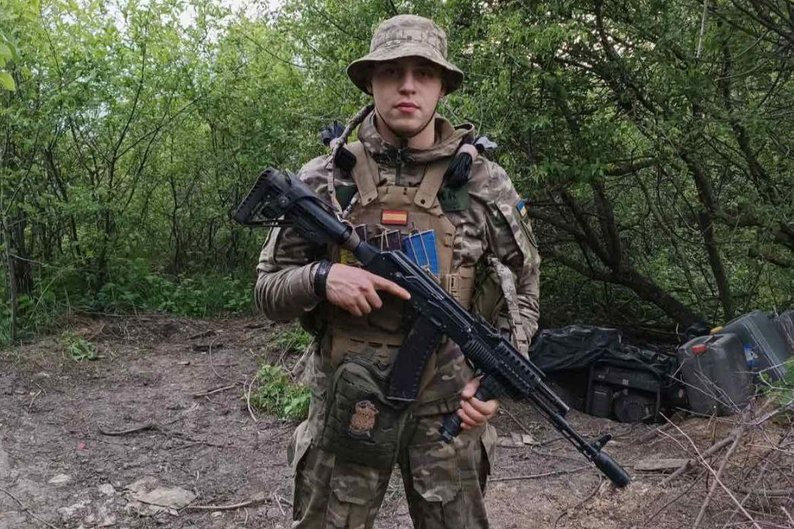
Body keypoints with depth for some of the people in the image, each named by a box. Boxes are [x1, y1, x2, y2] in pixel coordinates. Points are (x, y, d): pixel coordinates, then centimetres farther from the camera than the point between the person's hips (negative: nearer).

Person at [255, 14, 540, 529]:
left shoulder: (486, 183, -2)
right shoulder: (323, 180, -3)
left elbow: (521, 293, 8)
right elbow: (269, 290, 2)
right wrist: (321, 278, -19)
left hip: (450, 406, 1)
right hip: (347, 404, 0)